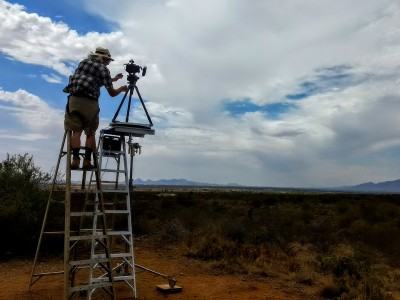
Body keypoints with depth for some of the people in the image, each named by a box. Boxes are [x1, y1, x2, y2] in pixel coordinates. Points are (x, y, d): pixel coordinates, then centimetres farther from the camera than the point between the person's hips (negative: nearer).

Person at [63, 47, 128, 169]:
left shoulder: (84, 62, 21)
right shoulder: (103, 69, 4)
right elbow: (112, 93, 4)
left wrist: (113, 79, 43)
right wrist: (121, 89, 26)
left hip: (74, 99, 4)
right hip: (90, 103, -3)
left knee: (76, 131, 3)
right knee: (90, 133, 9)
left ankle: (75, 160, -8)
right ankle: (87, 161, 4)